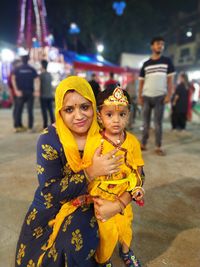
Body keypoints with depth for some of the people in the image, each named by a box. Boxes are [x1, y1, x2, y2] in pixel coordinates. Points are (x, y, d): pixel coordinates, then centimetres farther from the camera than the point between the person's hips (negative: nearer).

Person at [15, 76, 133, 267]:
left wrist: (118, 205, -24)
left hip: (86, 207, 1)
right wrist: (90, 172, -27)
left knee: (78, 242, -19)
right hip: (51, 210, 0)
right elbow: (50, 192, -20)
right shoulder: (49, 139, -18)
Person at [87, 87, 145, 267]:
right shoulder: (95, 142, -20)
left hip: (124, 195, 4)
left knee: (126, 225, 22)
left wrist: (137, 187, -9)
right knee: (107, 231, 7)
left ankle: (125, 251, 58)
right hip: (101, 195, -3)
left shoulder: (132, 141, -8)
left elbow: (137, 168, 2)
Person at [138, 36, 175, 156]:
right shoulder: (146, 64, 10)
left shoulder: (167, 61, 6)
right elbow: (141, 81, 11)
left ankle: (158, 147, 6)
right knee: (146, 122, 5)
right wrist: (140, 97, 4)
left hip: (160, 97, -2)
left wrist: (169, 95, -8)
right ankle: (144, 144, 12)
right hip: (146, 97, 2)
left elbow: (170, 80, 3)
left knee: (158, 123, -1)